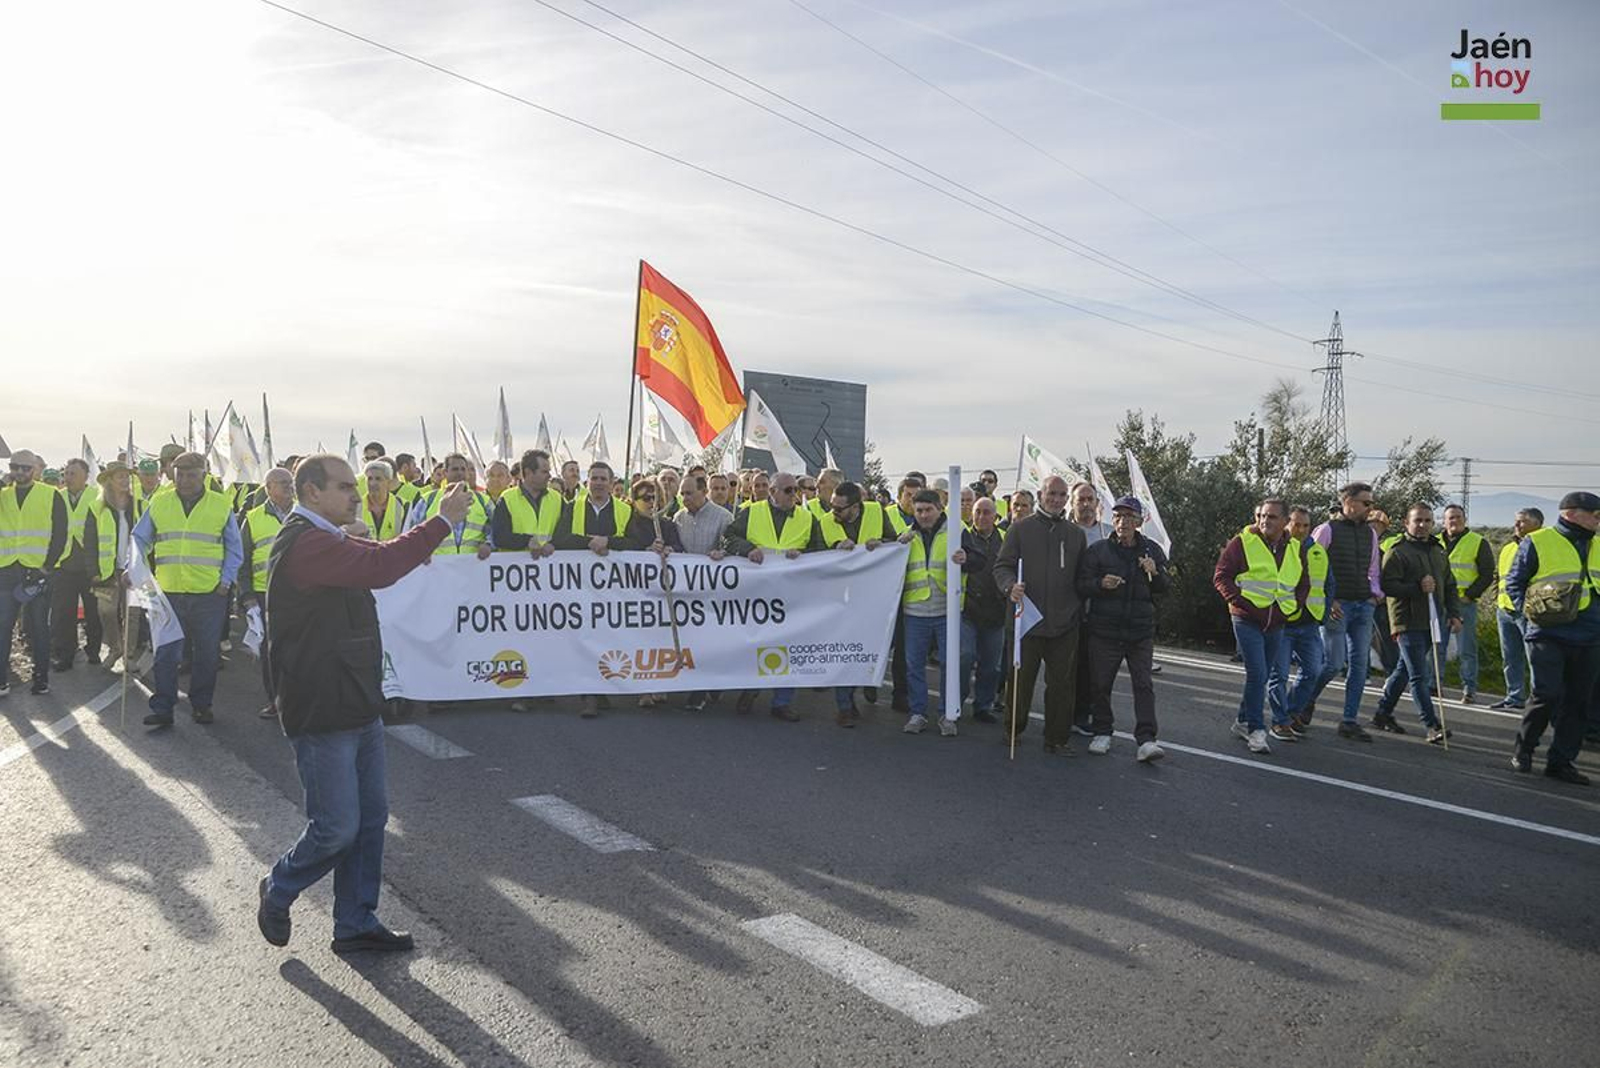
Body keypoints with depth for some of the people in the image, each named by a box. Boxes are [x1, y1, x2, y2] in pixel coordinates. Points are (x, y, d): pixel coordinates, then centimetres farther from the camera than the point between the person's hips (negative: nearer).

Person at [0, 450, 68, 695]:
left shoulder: (52, 496, 2)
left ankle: (41, 676, 12)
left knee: (38, 626, 5)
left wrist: (47, 566, -9)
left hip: (38, 571, -3)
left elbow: (60, 534, -3)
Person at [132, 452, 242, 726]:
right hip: (168, 592, 1)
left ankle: (201, 705, 21)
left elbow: (234, 548, 7)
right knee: (166, 653, 2)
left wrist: (227, 580, -4)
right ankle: (162, 708, 9)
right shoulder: (159, 504, 7)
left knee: (207, 654, 8)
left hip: (210, 593, -1)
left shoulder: (221, 505, 3)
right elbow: (139, 539, 12)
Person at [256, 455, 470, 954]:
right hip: (323, 712, -10)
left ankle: (356, 924, 23)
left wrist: (441, 520, 5)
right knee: (337, 828, -1)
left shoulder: (327, 539, 18)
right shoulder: (304, 543, -18)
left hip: (357, 705, 10)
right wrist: (442, 520, -26)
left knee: (370, 817, 13)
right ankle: (277, 891, 27)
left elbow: (377, 557, 17)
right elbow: (380, 566, -30)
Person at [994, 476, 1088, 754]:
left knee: (1062, 683, 5)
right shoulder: (1021, 528, 4)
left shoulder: (1076, 534, 12)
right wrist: (1010, 586, -19)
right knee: (1021, 679, 7)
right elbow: (1002, 566, 2)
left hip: (1065, 624, 2)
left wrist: (1080, 611, 6)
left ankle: (1058, 738, 16)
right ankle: (1013, 729, 25)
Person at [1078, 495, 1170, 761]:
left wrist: (1156, 573, -9)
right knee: (1100, 684, 6)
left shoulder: (1152, 550, 8)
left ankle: (1146, 740, -4)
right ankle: (1102, 733, 21)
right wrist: (1100, 584, -21)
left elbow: (1165, 587, 12)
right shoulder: (1097, 550, 0)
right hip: (1104, 630, -1)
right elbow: (1080, 586, -1)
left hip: (1141, 632, 1)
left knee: (1144, 685, -4)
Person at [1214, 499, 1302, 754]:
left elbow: (1303, 585, 21)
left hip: (1276, 624, 5)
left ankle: (1243, 722, 27)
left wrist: (1289, 607, 6)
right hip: (1247, 620, -5)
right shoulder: (1243, 542, -5)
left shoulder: (1295, 550, 10)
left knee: (1261, 677, 12)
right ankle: (1256, 729, -4)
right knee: (1257, 674, -13)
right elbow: (1221, 576, -5)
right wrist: (1241, 603, -14)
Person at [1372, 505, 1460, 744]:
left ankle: (1383, 712, 27)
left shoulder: (1439, 552, 17)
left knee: (1405, 670, 15)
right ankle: (1433, 726, -7)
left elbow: (1450, 586, 22)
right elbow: (1387, 585, -14)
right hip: (1408, 623, -7)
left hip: (1432, 623, 7)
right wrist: (1417, 587, -22)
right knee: (1419, 676, -7)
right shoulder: (1397, 552, -7)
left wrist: (1455, 614, 11)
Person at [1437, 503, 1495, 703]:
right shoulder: (1435, 543, 13)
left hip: (1465, 604, -3)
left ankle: (1469, 688, 3)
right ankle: (1435, 683, 15)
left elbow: (1487, 574, 1)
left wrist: (1470, 595, -9)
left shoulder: (1478, 542, 3)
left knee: (1466, 649, -3)